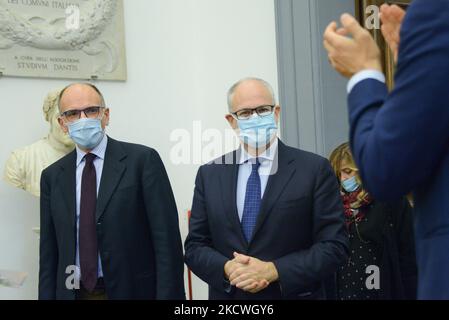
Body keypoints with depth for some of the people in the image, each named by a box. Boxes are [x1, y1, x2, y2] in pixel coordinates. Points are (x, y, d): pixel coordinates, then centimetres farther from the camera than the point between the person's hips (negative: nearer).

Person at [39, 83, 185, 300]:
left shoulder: (142, 160, -7)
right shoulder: (52, 176, 6)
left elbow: (166, 240, -10)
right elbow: (49, 252, 7)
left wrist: (167, 295, -15)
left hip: (133, 290, -3)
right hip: (72, 292, 4)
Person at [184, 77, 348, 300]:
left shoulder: (315, 169, -7)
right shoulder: (209, 174, 2)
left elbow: (334, 246, -10)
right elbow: (195, 246, 2)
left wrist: (273, 271, -20)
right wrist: (227, 269, -17)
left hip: (293, 294, -2)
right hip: (227, 294, 2)